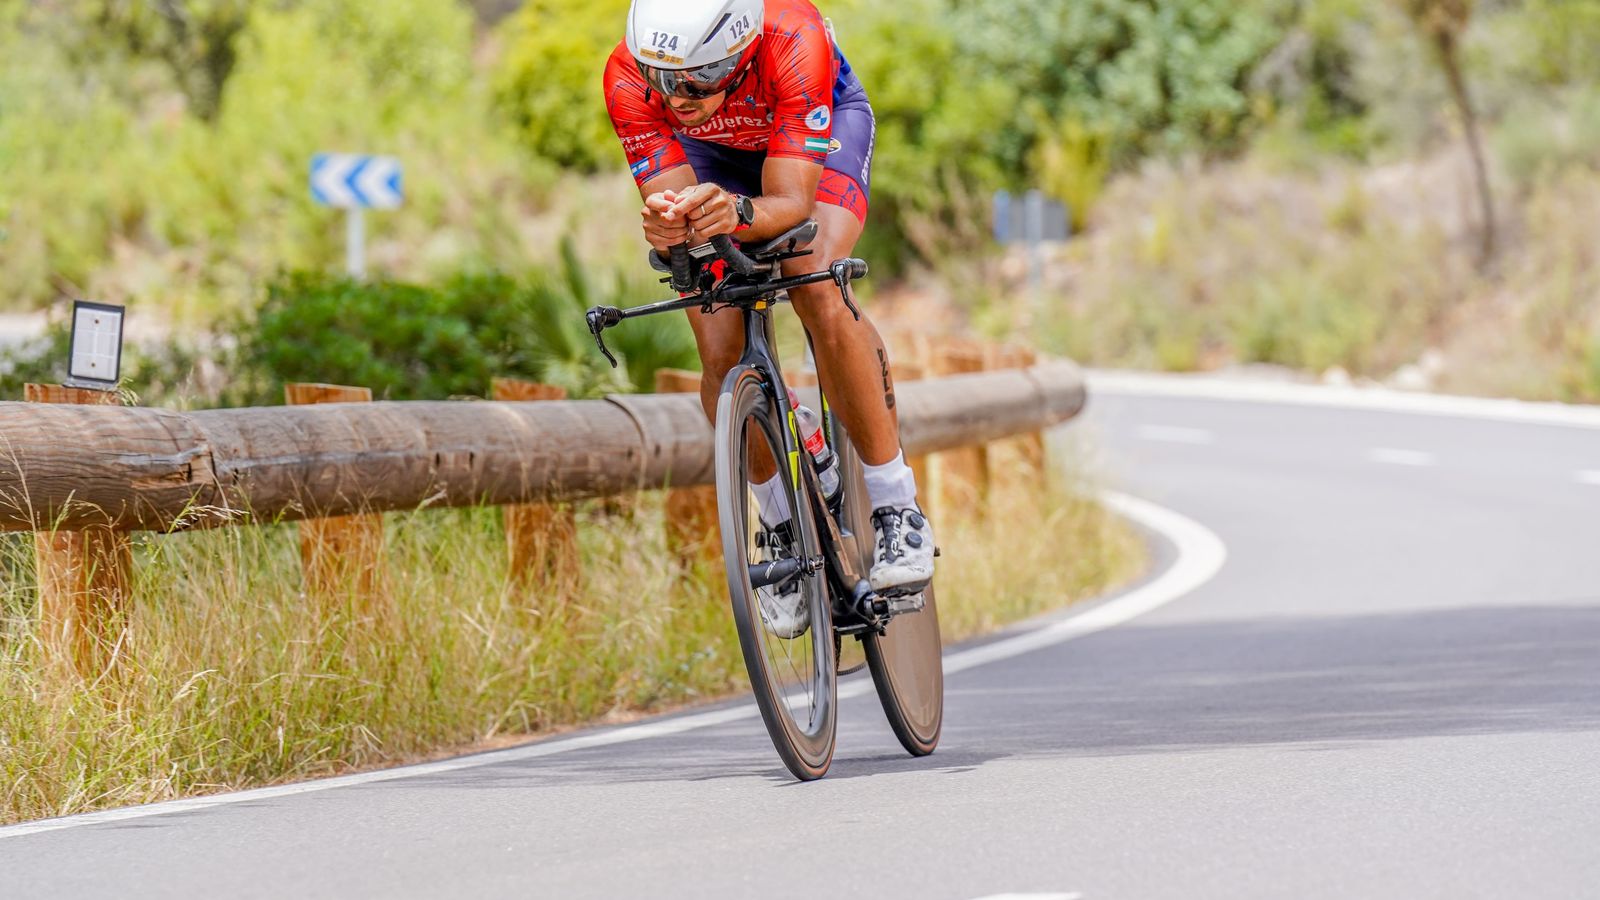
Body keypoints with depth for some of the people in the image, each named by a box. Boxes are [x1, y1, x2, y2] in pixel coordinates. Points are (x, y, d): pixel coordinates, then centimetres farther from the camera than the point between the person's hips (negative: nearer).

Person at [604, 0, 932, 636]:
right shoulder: (628, 77, -34)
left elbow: (792, 203, -42)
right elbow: (668, 199, -32)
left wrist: (739, 213, -64)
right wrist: (667, 227, -56)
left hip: (825, 127, -2)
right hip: (710, 153, 3)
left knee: (817, 294, -29)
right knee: (722, 356, -14)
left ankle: (897, 509, -15)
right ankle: (784, 527, 9)